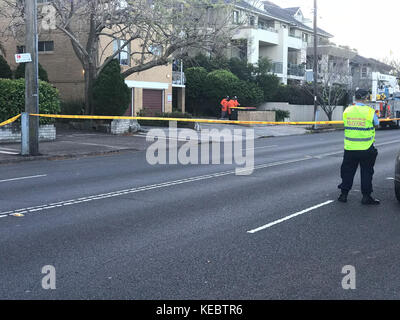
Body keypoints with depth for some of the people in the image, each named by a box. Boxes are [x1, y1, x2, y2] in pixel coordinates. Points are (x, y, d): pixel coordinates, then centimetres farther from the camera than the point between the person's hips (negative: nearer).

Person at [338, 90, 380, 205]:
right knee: (366, 172, 8)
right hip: (366, 148, -3)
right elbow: (377, 124, 5)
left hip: (349, 147, 3)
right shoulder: (370, 112, -10)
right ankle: (366, 196, 12)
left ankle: (344, 194, 18)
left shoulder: (347, 111, -1)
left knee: (348, 171, 14)